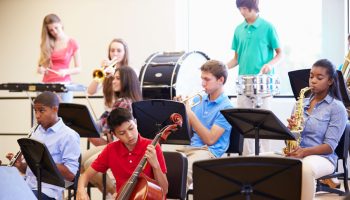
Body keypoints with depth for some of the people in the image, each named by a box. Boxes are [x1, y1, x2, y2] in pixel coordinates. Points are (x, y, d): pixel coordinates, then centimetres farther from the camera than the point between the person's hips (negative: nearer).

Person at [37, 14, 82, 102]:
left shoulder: (72, 43, 2)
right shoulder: (46, 43, 9)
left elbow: (78, 69, 3)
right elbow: (41, 63, 17)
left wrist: (66, 71, -15)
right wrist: (40, 68, -6)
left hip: (64, 84, -2)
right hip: (47, 84, 2)